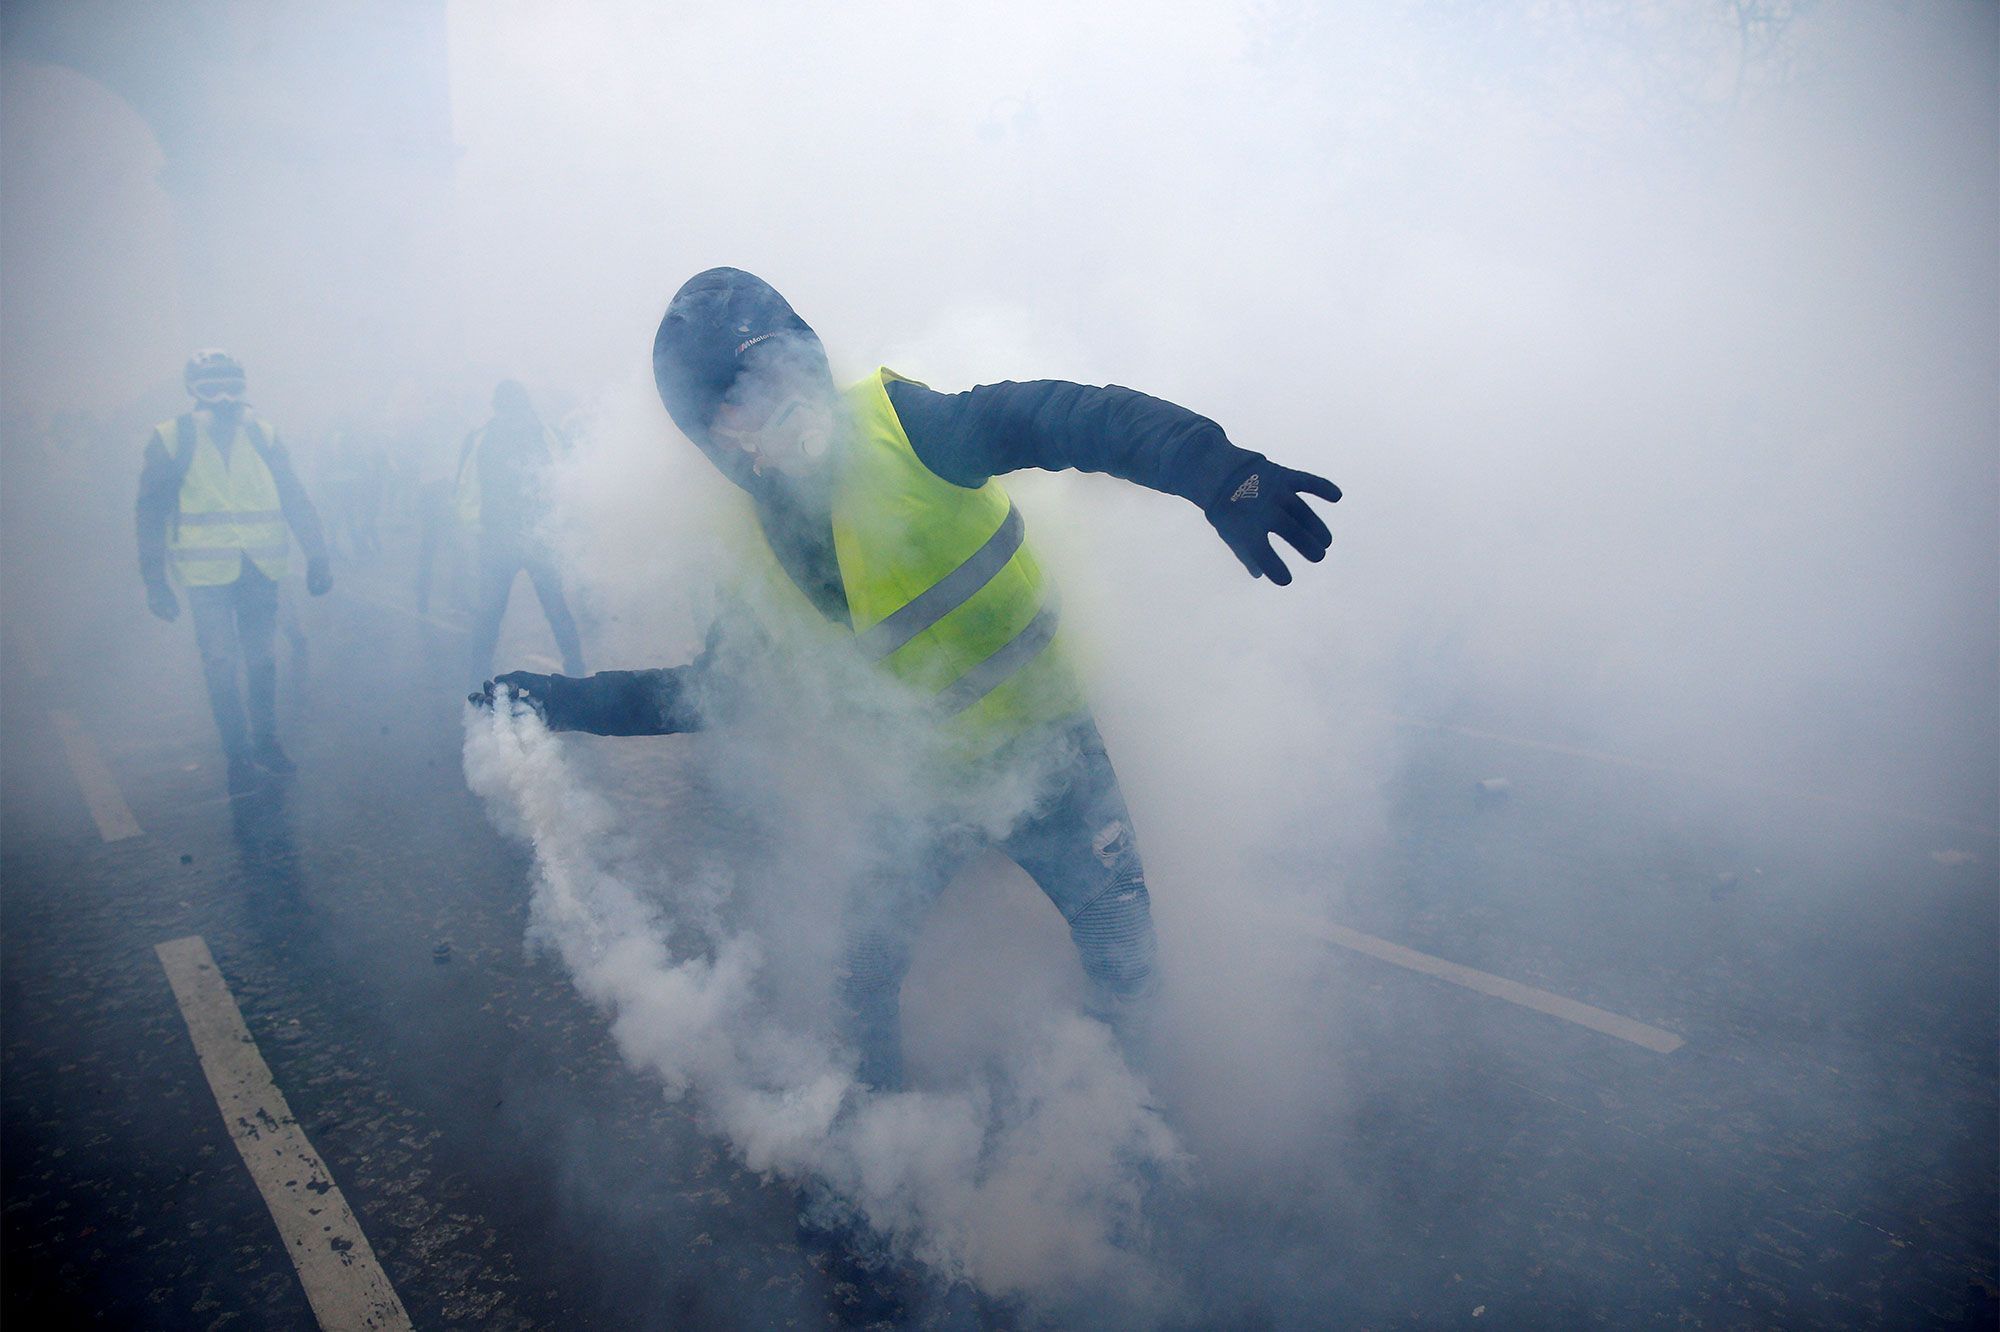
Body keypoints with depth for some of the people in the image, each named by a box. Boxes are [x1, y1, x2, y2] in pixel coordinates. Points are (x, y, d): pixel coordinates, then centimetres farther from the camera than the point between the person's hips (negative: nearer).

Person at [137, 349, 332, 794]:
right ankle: (237, 754, 12)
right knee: (221, 664, 1)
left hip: (260, 570, 2)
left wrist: (317, 557, 2)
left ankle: (265, 742, 25)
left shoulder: (263, 437, 3)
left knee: (262, 660, 10)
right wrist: (155, 582, -5)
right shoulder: (171, 439, -3)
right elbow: (151, 514, -1)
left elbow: (295, 501, 7)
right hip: (207, 573, -2)